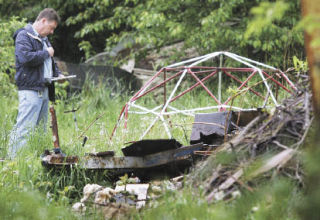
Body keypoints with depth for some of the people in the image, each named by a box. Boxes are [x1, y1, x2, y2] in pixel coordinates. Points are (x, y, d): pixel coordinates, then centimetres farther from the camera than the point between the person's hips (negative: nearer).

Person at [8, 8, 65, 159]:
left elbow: (49, 62, 33)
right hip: (30, 89, -10)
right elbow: (25, 57, -23)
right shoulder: (24, 36, -7)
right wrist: (46, 53, -11)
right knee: (24, 129, -14)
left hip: (44, 89, 10)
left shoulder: (43, 39, 22)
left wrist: (57, 74, 13)